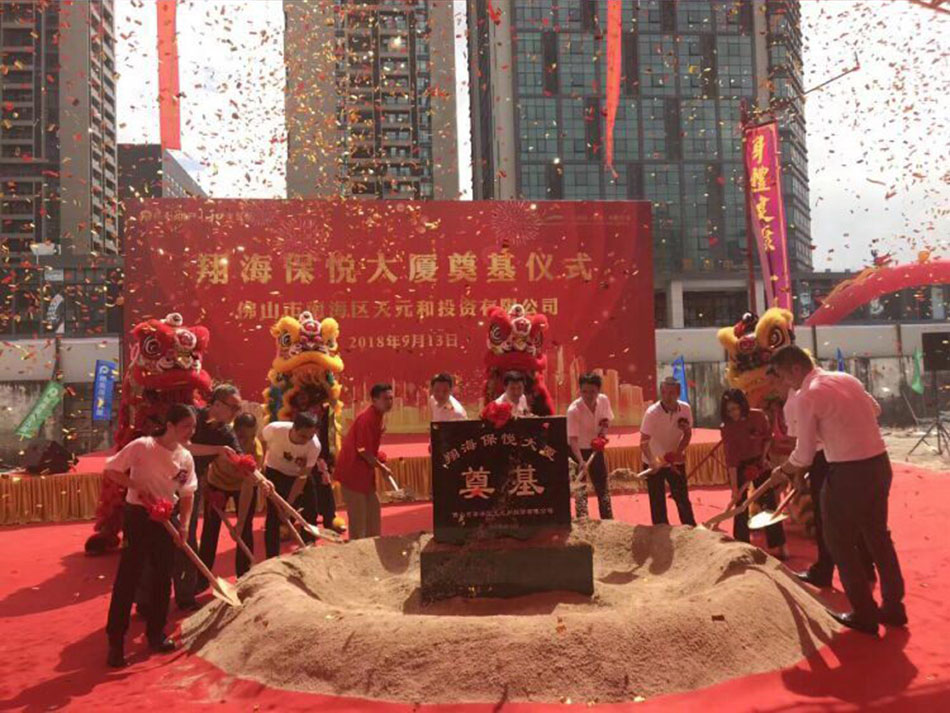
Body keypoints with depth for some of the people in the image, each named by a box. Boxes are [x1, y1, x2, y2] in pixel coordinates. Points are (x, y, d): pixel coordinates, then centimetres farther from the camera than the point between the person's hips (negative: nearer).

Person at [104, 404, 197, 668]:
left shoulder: (186, 458, 0)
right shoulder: (143, 446, -15)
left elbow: (187, 494, 5)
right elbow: (110, 470, -10)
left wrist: (184, 525, -5)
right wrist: (137, 485, -21)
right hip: (139, 515, -5)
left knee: (163, 577, 10)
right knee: (127, 577, -3)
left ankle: (156, 633, 24)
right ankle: (116, 640, 9)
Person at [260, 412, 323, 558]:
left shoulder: (315, 446, -32)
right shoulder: (275, 429, -34)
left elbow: (303, 476, -25)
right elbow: (260, 441, -9)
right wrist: (262, 462, -5)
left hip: (299, 474, 2)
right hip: (275, 472, -1)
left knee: (311, 512, 0)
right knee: (274, 514, -10)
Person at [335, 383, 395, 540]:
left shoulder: (376, 415, 7)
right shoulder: (367, 418, -22)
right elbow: (363, 450, -22)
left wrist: (377, 459, 9)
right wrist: (381, 466, -14)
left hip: (364, 470, 10)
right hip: (353, 470, -10)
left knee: (373, 507, 15)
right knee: (358, 513, -3)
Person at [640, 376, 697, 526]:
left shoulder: (685, 409, -11)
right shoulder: (652, 412, -24)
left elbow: (687, 433, 3)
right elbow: (644, 442, -26)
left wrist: (679, 451, -15)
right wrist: (653, 461, -43)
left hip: (676, 461, 3)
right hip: (654, 463, -3)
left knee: (683, 499, 12)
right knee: (658, 503, 4)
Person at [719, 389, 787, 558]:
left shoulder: (759, 416, -18)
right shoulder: (726, 428, -22)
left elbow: (768, 437, 2)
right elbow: (731, 458, -24)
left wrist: (764, 456, -12)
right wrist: (734, 488, -27)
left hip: (759, 461, 2)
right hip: (739, 466, -2)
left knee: (770, 502, 2)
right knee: (741, 506, 0)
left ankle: (778, 546, 11)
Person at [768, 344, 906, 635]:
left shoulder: (807, 397, -15)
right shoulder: (846, 378, 7)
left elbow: (804, 455, -10)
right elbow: (875, 410, 24)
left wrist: (783, 470, 8)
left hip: (848, 472, -8)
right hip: (880, 463, 8)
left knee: (840, 542, 9)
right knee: (877, 535, 20)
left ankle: (864, 614, 16)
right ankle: (893, 607, 31)